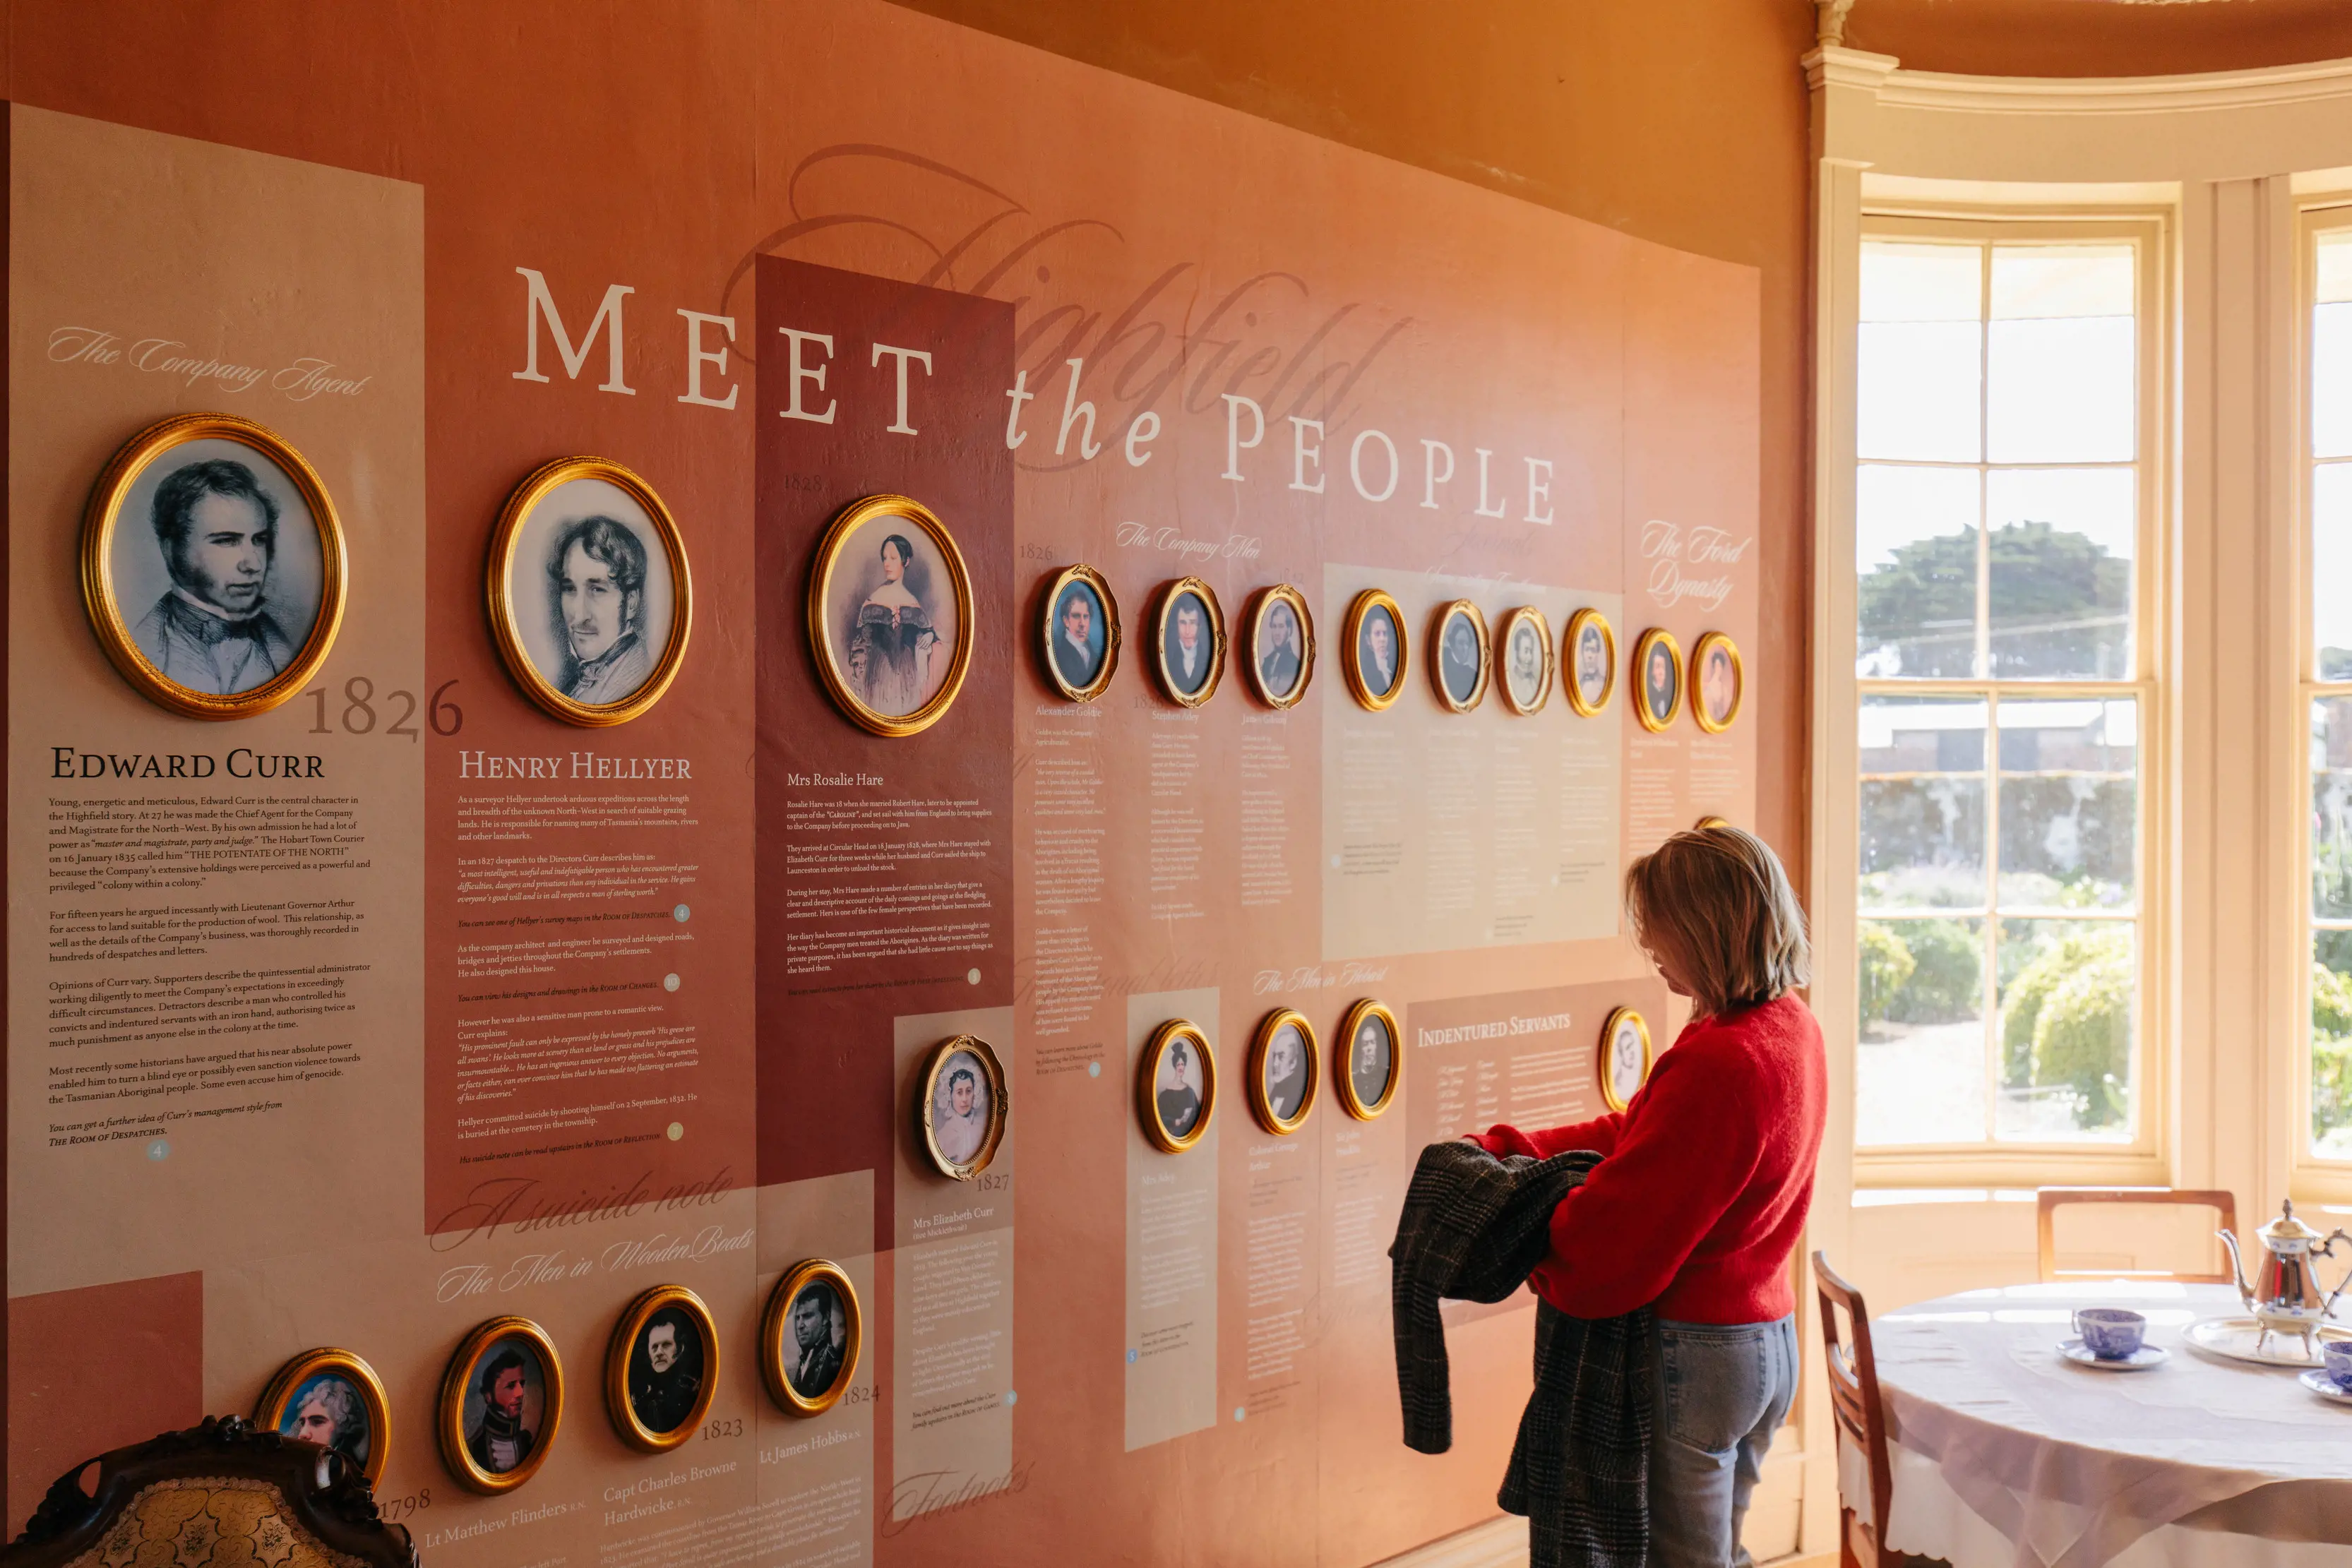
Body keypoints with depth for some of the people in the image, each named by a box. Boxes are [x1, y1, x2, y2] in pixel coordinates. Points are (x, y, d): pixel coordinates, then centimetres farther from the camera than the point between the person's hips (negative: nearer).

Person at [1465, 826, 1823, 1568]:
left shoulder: (1718, 1062, -26)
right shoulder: (1792, 1027, 4)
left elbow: (1622, 1225, -22)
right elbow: (1641, 1132, 10)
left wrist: (1529, 1260, -4)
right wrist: (1510, 1147, 6)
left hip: (1695, 1347, -9)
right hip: (1770, 1338, 9)